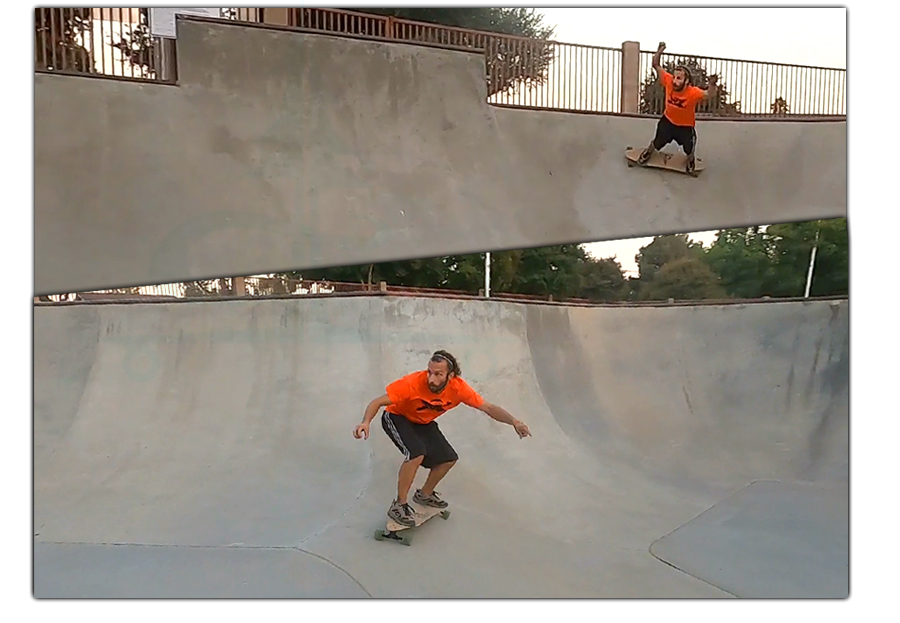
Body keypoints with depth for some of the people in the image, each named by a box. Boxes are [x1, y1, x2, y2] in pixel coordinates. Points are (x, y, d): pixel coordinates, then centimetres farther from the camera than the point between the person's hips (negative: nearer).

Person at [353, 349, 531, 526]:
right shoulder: (413, 383, -38)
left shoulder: (458, 387, -25)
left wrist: (514, 422, -30)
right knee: (417, 453, -30)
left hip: (424, 423, 6)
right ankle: (399, 505, -12)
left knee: (449, 459, 3)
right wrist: (366, 422, -53)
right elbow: (378, 402, -34)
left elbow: (488, 407, -17)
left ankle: (424, 494, 30)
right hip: (396, 418, -6)